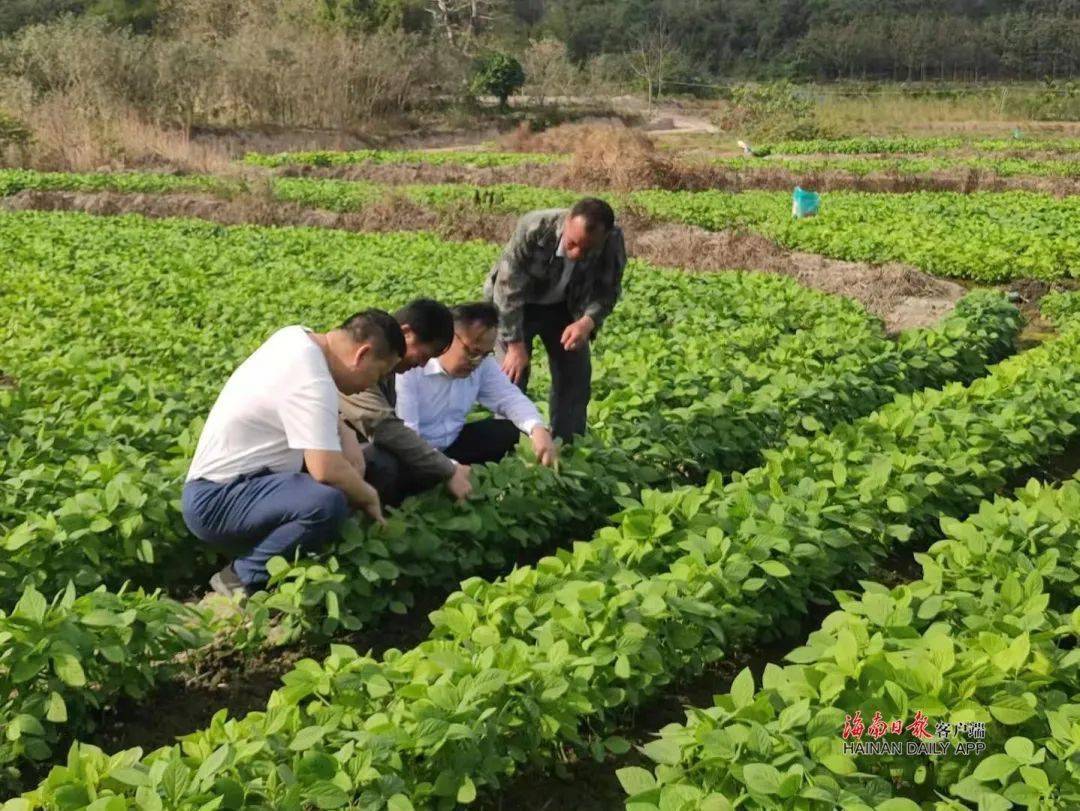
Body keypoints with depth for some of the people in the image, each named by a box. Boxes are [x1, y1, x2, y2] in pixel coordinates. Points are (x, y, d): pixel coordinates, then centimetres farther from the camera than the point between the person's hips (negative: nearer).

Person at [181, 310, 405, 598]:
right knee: (328, 503, -33)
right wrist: (369, 497, -11)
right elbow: (327, 471, -31)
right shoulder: (311, 382, -24)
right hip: (216, 502, -10)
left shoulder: (297, 338, 4)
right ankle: (242, 578, -10)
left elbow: (328, 418, 18)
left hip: (222, 480, 10)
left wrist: (355, 458, 2)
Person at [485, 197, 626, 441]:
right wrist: (515, 345, -26)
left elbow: (607, 292, -12)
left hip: (564, 307, 3)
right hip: (517, 305, -3)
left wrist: (588, 321, -33)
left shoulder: (612, 242, -28)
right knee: (512, 375, -12)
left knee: (575, 376, 1)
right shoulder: (533, 229, -37)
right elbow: (508, 289, -29)